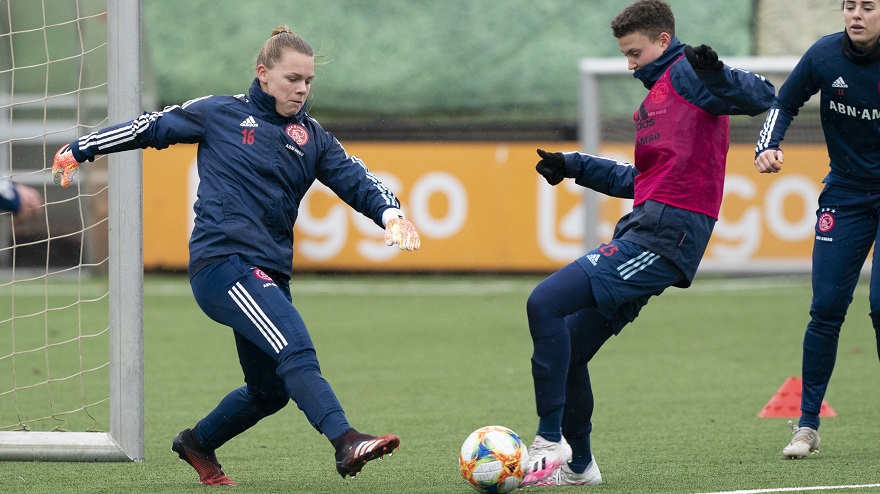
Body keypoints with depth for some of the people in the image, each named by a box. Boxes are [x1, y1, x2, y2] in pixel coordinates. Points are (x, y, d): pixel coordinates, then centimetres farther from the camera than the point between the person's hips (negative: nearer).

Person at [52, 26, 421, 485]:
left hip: (269, 274, 7)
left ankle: (197, 444, 36)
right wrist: (78, 151, 18)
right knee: (295, 348, -26)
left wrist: (391, 215, -15)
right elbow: (150, 127, 13)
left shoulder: (312, 138, 15)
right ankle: (346, 443, -39)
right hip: (221, 262, -7)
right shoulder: (221, 114, 4)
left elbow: (355, 179, 6)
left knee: (270, 390, 11)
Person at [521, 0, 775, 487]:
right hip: (642, 231, 10)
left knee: (546, 302, -21)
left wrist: (715, 74, -34)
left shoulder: (686, 75, -2)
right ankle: (578, 466, 21)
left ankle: (550, 442, -20)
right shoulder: (656, 96, 26)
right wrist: (573, 167, 36)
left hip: (668, 232, -10)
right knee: (566, 356, 11)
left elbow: (760, 96, -16)